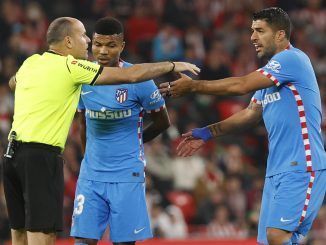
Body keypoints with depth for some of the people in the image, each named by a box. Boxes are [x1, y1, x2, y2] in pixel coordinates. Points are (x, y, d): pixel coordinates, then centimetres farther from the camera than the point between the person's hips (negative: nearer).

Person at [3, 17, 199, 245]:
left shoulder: (31, 62, 13)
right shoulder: (70, 66, -8)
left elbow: (13, 82, 39)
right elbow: (131, 75, -7)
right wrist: (173, 66, 3)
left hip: (13, 154, 8)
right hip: (41, 156, -8)